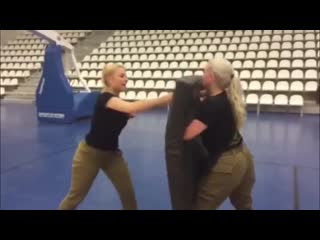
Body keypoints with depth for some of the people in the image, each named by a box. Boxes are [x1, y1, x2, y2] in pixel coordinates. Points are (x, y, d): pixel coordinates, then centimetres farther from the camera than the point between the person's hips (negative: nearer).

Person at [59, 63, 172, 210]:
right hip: (90, 153, -7)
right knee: (75, 197, 8)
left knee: (128, 193, 5)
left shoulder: (119, 102, 4)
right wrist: (164, 99, -46)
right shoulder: (105, 98, -26)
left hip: (112, 154, 7)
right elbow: (132, 107, -41)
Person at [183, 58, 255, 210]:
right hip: (243, 157, 9)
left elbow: (187, 134, -29)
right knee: (244, 205, 28)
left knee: (201, 206, 8)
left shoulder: (212, 104, -24)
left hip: (226, 164, -9)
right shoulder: (225, 97, 2)